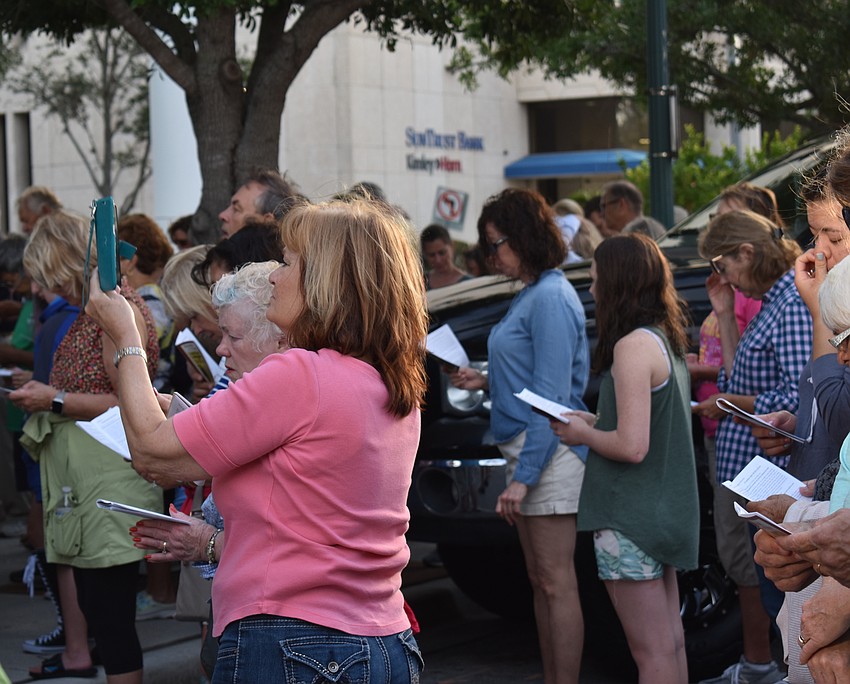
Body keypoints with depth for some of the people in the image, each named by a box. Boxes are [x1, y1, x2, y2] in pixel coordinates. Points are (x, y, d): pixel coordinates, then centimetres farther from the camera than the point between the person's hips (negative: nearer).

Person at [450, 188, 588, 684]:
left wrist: (524, 475, -20)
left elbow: (552, 396, -19)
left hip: (548, 453, -11)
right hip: (527, 451, 11)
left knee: (557, 583, -6)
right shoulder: (533, 293, 16)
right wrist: (488, 382, 11)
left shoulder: (551, 298, -15)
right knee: (541, 582, 14)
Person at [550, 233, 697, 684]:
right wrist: (595, 423, 13)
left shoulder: (632, 346, -17)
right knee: (669, 642, 15)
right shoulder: (667, 341, 11)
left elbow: (632, 446, -22)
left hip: (632, 519, -10)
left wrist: (582, 434, -6)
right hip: (667, 511, 10)